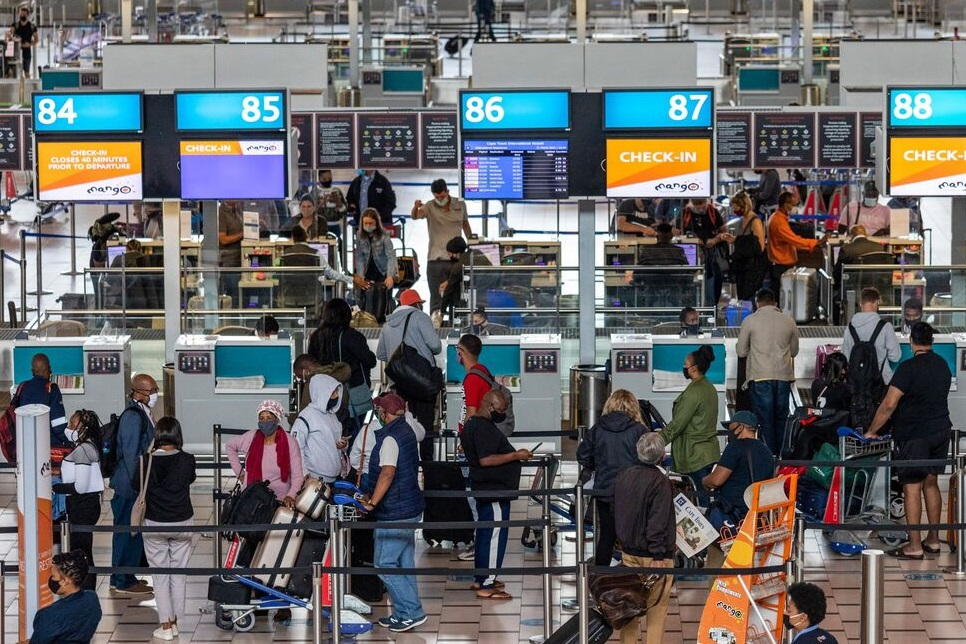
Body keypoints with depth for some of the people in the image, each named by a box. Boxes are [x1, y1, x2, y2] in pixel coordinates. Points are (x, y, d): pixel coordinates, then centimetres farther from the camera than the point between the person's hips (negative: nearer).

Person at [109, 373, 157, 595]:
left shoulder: (141, 413, 13)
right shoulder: (133, 417, -18)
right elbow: (131, 455, -21)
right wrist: (136, 486, -21)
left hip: (133, 486, 10)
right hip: (130, 486, -10)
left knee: (130, 532, 16)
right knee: (129, 532, -3)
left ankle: (123, 577, 24)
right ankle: (123, 581, 3)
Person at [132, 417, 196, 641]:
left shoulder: (146, 461, -14)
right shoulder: (187, 460, -10)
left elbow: (135, 485, 2)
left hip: (154, 524, -1)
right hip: (182, 522, 1)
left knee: (160, 576, 7)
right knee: (179, 574, 14)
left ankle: (166, 625, 6)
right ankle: (174, 622, 18)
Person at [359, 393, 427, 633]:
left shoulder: (390, 438, -19)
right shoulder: (407, 432, 12)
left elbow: (387, 473, -32)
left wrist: (373, 502, -27)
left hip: (394, 513, -10)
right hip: (409, 509, 10)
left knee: (385, 564, -4)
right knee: (404, 564, 14)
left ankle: (412, 612, -5)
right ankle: (404, 613, 19)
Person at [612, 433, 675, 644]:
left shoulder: (623, 477, 5)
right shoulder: (660, 482, -17)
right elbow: (658, 523, -20)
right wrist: (658, 556, -19)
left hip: (629, 552, 7)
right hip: (654, 554, -7)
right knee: (657, 609, 0)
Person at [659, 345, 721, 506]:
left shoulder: (693, 392, -18)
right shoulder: (709, 388, 12)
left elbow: (677, 424, -17)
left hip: (696, 454, -9)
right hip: (709, 450, 9)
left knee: (701, 494, -7)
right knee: (705, 491, 11)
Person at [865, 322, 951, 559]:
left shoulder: (909, 368, -16)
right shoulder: (942, 366, 7)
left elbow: (889, 405, -19)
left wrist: (872, 431, -10)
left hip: (915, 435, -7)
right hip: (941, 431, 7)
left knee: (912, 488, -3)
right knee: (931, 484, 16)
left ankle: (914, 546, -3)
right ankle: (933, 540, 20)